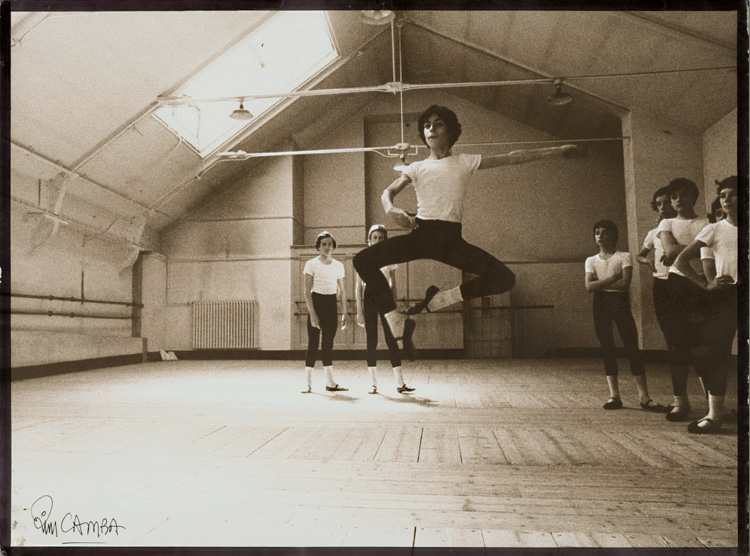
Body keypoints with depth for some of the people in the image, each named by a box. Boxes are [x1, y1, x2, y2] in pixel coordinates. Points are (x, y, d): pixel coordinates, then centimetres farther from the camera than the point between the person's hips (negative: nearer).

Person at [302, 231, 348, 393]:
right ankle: (308, 384, 2)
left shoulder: (338, 265, 7)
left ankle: (330, 383, 11)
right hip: (316, 302, -3)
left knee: (328, 343, 7)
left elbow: (342, 290, 12)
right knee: (313, 343, -3)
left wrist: (344, 313, 5)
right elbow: (307, 291, -7)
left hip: (331, 304, 4)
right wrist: (312, 314, -14)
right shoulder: (311, 264, -4)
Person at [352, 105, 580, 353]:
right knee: (363, 260, -20)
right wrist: (391, 208, -22)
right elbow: (388, 191, 3)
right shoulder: (417, 168, 13)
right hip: (420, 233, 0)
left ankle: (436, 299, -3)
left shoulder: (466, 162, 12)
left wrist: (558, 150, 12)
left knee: (505, 278, -19)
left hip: (451, 238, 0)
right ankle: (398, 323, -11)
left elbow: (512, 158, 12)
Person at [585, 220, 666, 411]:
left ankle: (644, 396, -5)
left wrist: (600, 284, -7)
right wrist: (612, 278, -12)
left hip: (620, 302, -3)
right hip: (600, 304, 3)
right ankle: (614, 395, 7)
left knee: (632, 346, -7)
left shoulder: (623, 257, 2)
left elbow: (625, 284, -13)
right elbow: (589, 287, -4)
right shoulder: (591, 261, 11)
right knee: (607, 348, 3)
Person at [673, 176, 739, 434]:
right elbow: (681, 261, 1)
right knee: (714, 353, -4)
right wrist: (706, 284, -6)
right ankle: (714, 415, 3)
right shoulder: (714, 229, 6)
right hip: (724, 295, 0)